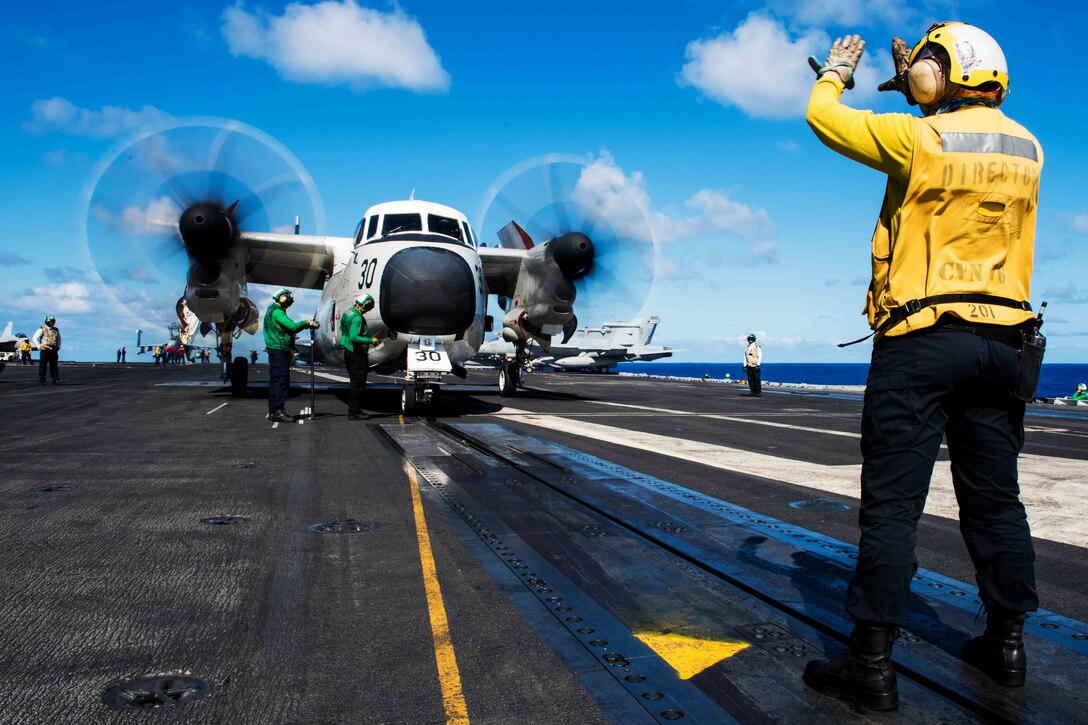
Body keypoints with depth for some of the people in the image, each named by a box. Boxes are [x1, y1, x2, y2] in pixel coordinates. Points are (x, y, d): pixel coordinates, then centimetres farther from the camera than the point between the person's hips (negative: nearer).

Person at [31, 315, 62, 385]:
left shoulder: (56, 330, 12)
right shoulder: (42, 329, -1)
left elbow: (59, 339, 29)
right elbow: (35, 338, -1)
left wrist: (58, 347, 18)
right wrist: (39, 347, -7)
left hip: (54, 351, 4)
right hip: (45, 350, -4)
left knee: (54, 366, 4)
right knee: (42, 366, -1)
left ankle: (56, 380, 6)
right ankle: (42, 381, 3)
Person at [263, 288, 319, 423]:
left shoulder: (274, 310, 21)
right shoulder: (276, 311, -11)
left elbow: (290, 328, 16)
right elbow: (292, 326, -21)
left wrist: (309, 324, 5)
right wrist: (306, 322, -4)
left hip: (277, 350, 11)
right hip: (279, 350, -11)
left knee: (275, 380, 11)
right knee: (281, 380, -11)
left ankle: (273, 411, 16)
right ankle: (277, 411, -12)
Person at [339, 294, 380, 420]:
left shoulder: (347, 312, 11)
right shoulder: (357, 317, -20)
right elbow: (354, 337, -29)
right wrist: (371, 340, -21)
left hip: (348, 352, 10)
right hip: (357, 354, -10)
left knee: (355, 382, 17)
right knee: (358, 383, -3)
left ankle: (353, 410, 22)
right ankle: (354, 412, 0)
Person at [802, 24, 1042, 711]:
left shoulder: (918, 138, -8)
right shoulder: (1027, 149, 11)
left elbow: (822, 117, 2)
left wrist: (836, 72, 21)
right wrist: (926, 95, 33)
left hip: (920, 339, -6)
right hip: (1002, 341, 7)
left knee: (892, 503, -4)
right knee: (995, 498, 15)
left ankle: (872, 664, 2)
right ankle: (1007, 643, 27)